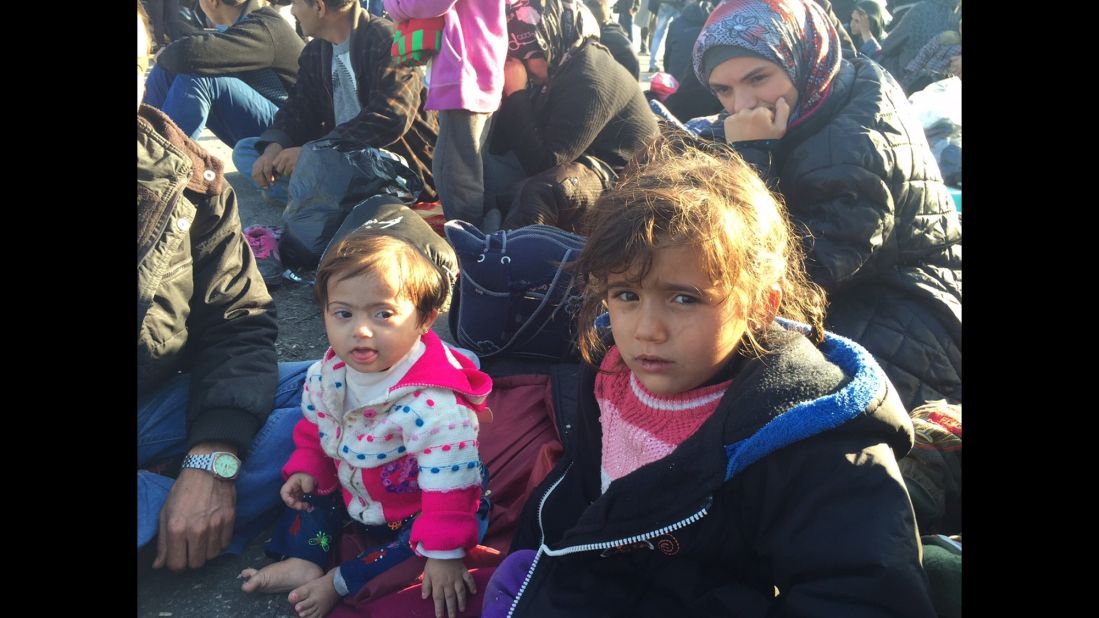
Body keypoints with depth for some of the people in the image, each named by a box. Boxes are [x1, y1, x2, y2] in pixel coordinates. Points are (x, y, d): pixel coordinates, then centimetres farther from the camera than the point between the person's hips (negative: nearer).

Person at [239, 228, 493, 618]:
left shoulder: (436, 402, -37)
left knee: (415, 550, -27)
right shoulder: (327, 375, -14)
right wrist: (306, 469, -3)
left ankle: (339, 582, -9)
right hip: (352, 494, 7)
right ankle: (302, 562, 0)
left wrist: (445, 552, -32)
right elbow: (314, 429, 8)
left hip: (413, 514, -7)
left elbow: (449, 481, -34)